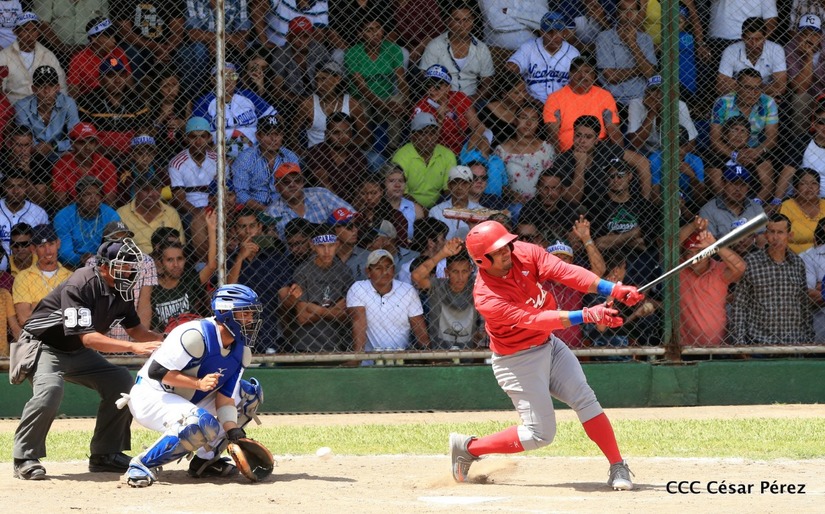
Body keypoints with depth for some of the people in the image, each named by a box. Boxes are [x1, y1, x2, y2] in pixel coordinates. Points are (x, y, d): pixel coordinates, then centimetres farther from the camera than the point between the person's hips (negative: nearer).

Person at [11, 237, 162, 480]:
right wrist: (134, 347, -41)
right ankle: (25, 458, -21)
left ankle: (105, 454, 8)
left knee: (122, 381, -1)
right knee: (50, 389, -33)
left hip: (76, 352, 8)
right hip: (42, 346, -8)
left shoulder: (121, 290, -5)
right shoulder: (80, 286, -30)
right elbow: (88, 337, -35)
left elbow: (134, 328, 9)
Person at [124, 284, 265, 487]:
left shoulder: (240, 352, 0)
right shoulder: (196, 335, -25)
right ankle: (142, 465, -21)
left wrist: (234, 432, -18)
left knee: (251, 392, 8)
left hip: (187, 401, 9)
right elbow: (156, 371, -26)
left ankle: (206, 459, 8)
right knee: (204, 423, -35)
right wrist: (198, 383, -33)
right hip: (150, 396, -9)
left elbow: (224, 397, -2)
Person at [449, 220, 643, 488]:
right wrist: (586, 315, -45)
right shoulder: (486, 298, -29)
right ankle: (467, 448, 12)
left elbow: (566, 272, -22)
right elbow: (534, 320, -37)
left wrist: (613, 289, -34)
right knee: (540, 434, -4)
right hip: (517, 362, -6)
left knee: (585, 400, -6)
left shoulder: (525, 254, -12)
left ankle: (618, 468, -3)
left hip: (549, 345, 6)